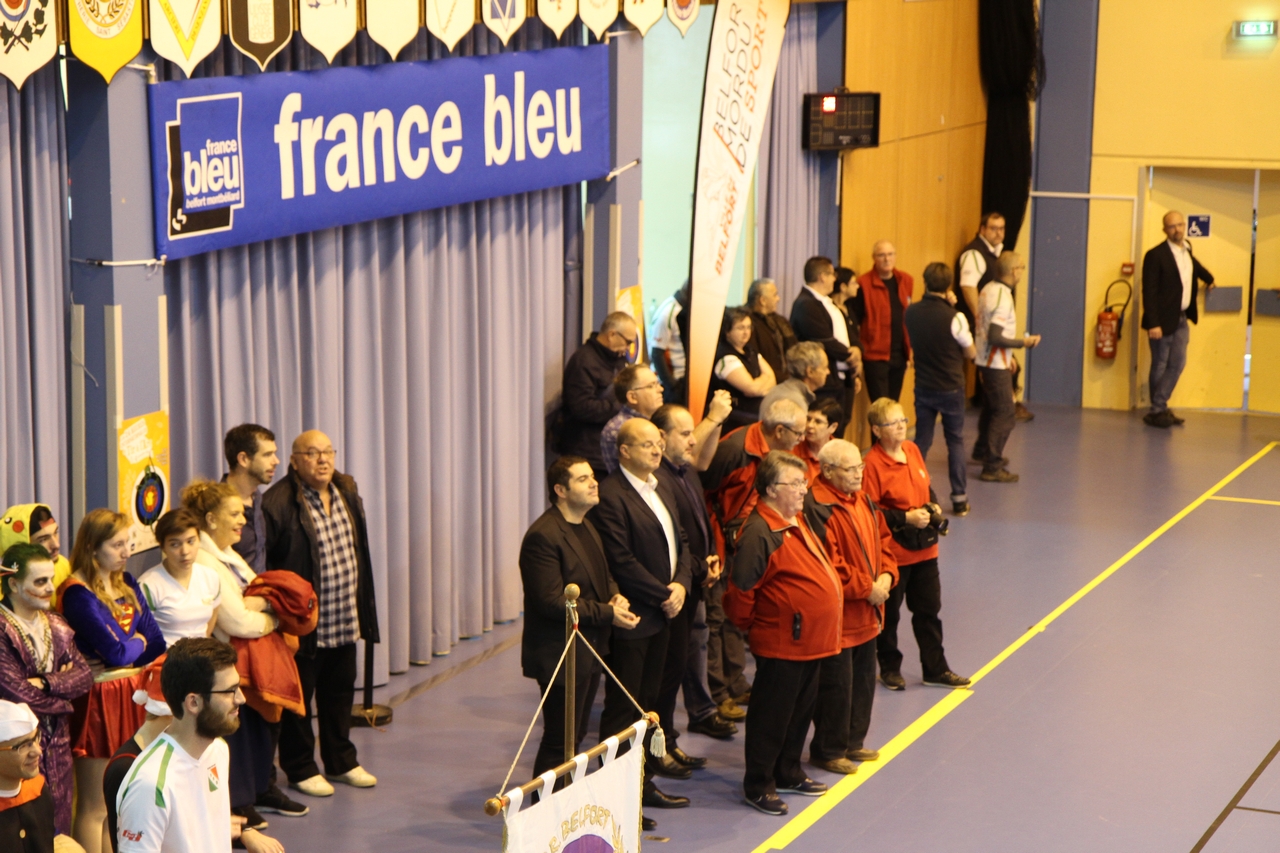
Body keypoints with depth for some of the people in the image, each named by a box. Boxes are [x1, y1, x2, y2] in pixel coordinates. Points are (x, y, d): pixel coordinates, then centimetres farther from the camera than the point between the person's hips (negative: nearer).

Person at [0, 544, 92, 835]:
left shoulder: (55, 626, 10)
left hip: (57, 744, 7)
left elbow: (85, 675, 2)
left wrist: (47, 683, -15)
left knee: (60, 829, 10)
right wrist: (64, 683, -4)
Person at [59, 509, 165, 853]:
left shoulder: (126, 584, 9)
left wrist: (126, 647, -8)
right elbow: (116, 652, -19)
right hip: (99, 699, -8)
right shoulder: (77, 593, -15)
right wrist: (139, 642, -1)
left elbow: (156, 643, 6)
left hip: (133, 694, 8)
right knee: (95, 808, 1)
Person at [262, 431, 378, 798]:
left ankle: (341, 761, 33)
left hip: (345, 619, 7)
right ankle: (300, 768, 19)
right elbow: (261, 564, -15)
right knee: (299, 694, 6)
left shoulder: (347, 492, 7)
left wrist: (363, 608, 15)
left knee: (340, 691, 19)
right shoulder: (278, 503, -17)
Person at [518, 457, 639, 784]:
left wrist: (615, 596, 0)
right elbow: (552, 602, -23)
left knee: (576, 734, 15)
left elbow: (602, 576, 24)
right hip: (561, 655, -9)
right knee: (560, 743, -4)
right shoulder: (543, 536, -19)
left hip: (589, 651, 9)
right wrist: (608, 614, -21)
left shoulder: (586, 526, 13)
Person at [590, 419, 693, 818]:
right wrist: (663, 595, -15)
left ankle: (643, 782, 25)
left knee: (649, 702, 16)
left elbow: (680, 542, 16)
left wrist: (681, 584, -2)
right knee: (622, 709, -1)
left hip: (661, 616, 9)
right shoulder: (611, 497, -17)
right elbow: (621, 561, -21)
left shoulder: (661, 490, 14)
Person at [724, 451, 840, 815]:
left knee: (801, 710, 19)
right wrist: (748, 624, -7)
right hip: (780, 644, -9)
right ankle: (758, 786, 11)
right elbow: (740, 589, -20)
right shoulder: (759, 533, -21)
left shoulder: (797, 521, 11)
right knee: (771, 715, 1)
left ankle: (788, 774, 33)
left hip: (811, 640, 10)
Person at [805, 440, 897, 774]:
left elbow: (883, 541, 16)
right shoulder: (818, 509, -21)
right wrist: (866, 588, -19)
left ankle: (853, 742, 33)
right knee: (836, 684, -1)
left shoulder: (864, 503, 9)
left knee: (864, 679, 18)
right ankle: (828, 751, 13)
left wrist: (886, 576, -3)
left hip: (867, 615, 9)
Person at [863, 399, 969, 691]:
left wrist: (932, 507, 0)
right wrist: (906, 518, -21)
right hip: (892, 551, -7)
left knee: (929, 609, 14)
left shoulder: (913, 450, 4)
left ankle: (936, 669, 24)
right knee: (889, 612, 8)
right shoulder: (873, 463, -17)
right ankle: (890, 669, 25)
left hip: (924, 547, 7)